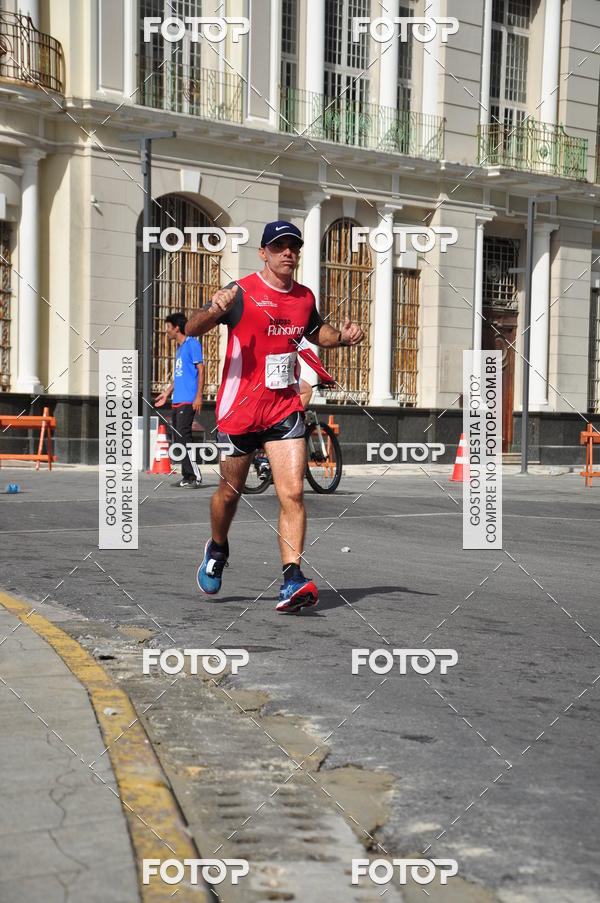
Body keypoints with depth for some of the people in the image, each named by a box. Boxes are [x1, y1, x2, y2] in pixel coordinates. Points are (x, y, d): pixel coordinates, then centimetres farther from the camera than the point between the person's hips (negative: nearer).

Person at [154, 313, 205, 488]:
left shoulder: (192, 344, -6)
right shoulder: (179, 348, 21)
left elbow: (201, 370, -11)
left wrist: (199, 396, -18)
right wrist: (167, 393, 26)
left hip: (188, 400, -9)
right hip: (176, 401, 9)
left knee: (184, 436, -14)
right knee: (179, 439, 8)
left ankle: (195, 477, -11)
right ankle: (186, 477, 12)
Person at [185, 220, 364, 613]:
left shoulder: (305, 297, 8)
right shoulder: (241, 292, -8)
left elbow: (316, 331, 28)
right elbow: (192, 329, -15)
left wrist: (343, 335, 7)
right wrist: (214, 310, -36)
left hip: (285, 407, 3)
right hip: (239, 409, -3)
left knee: (293, 493, -11)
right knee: (230, 492, 12)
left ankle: (292, 581, -13)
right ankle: (218, 549, 41)